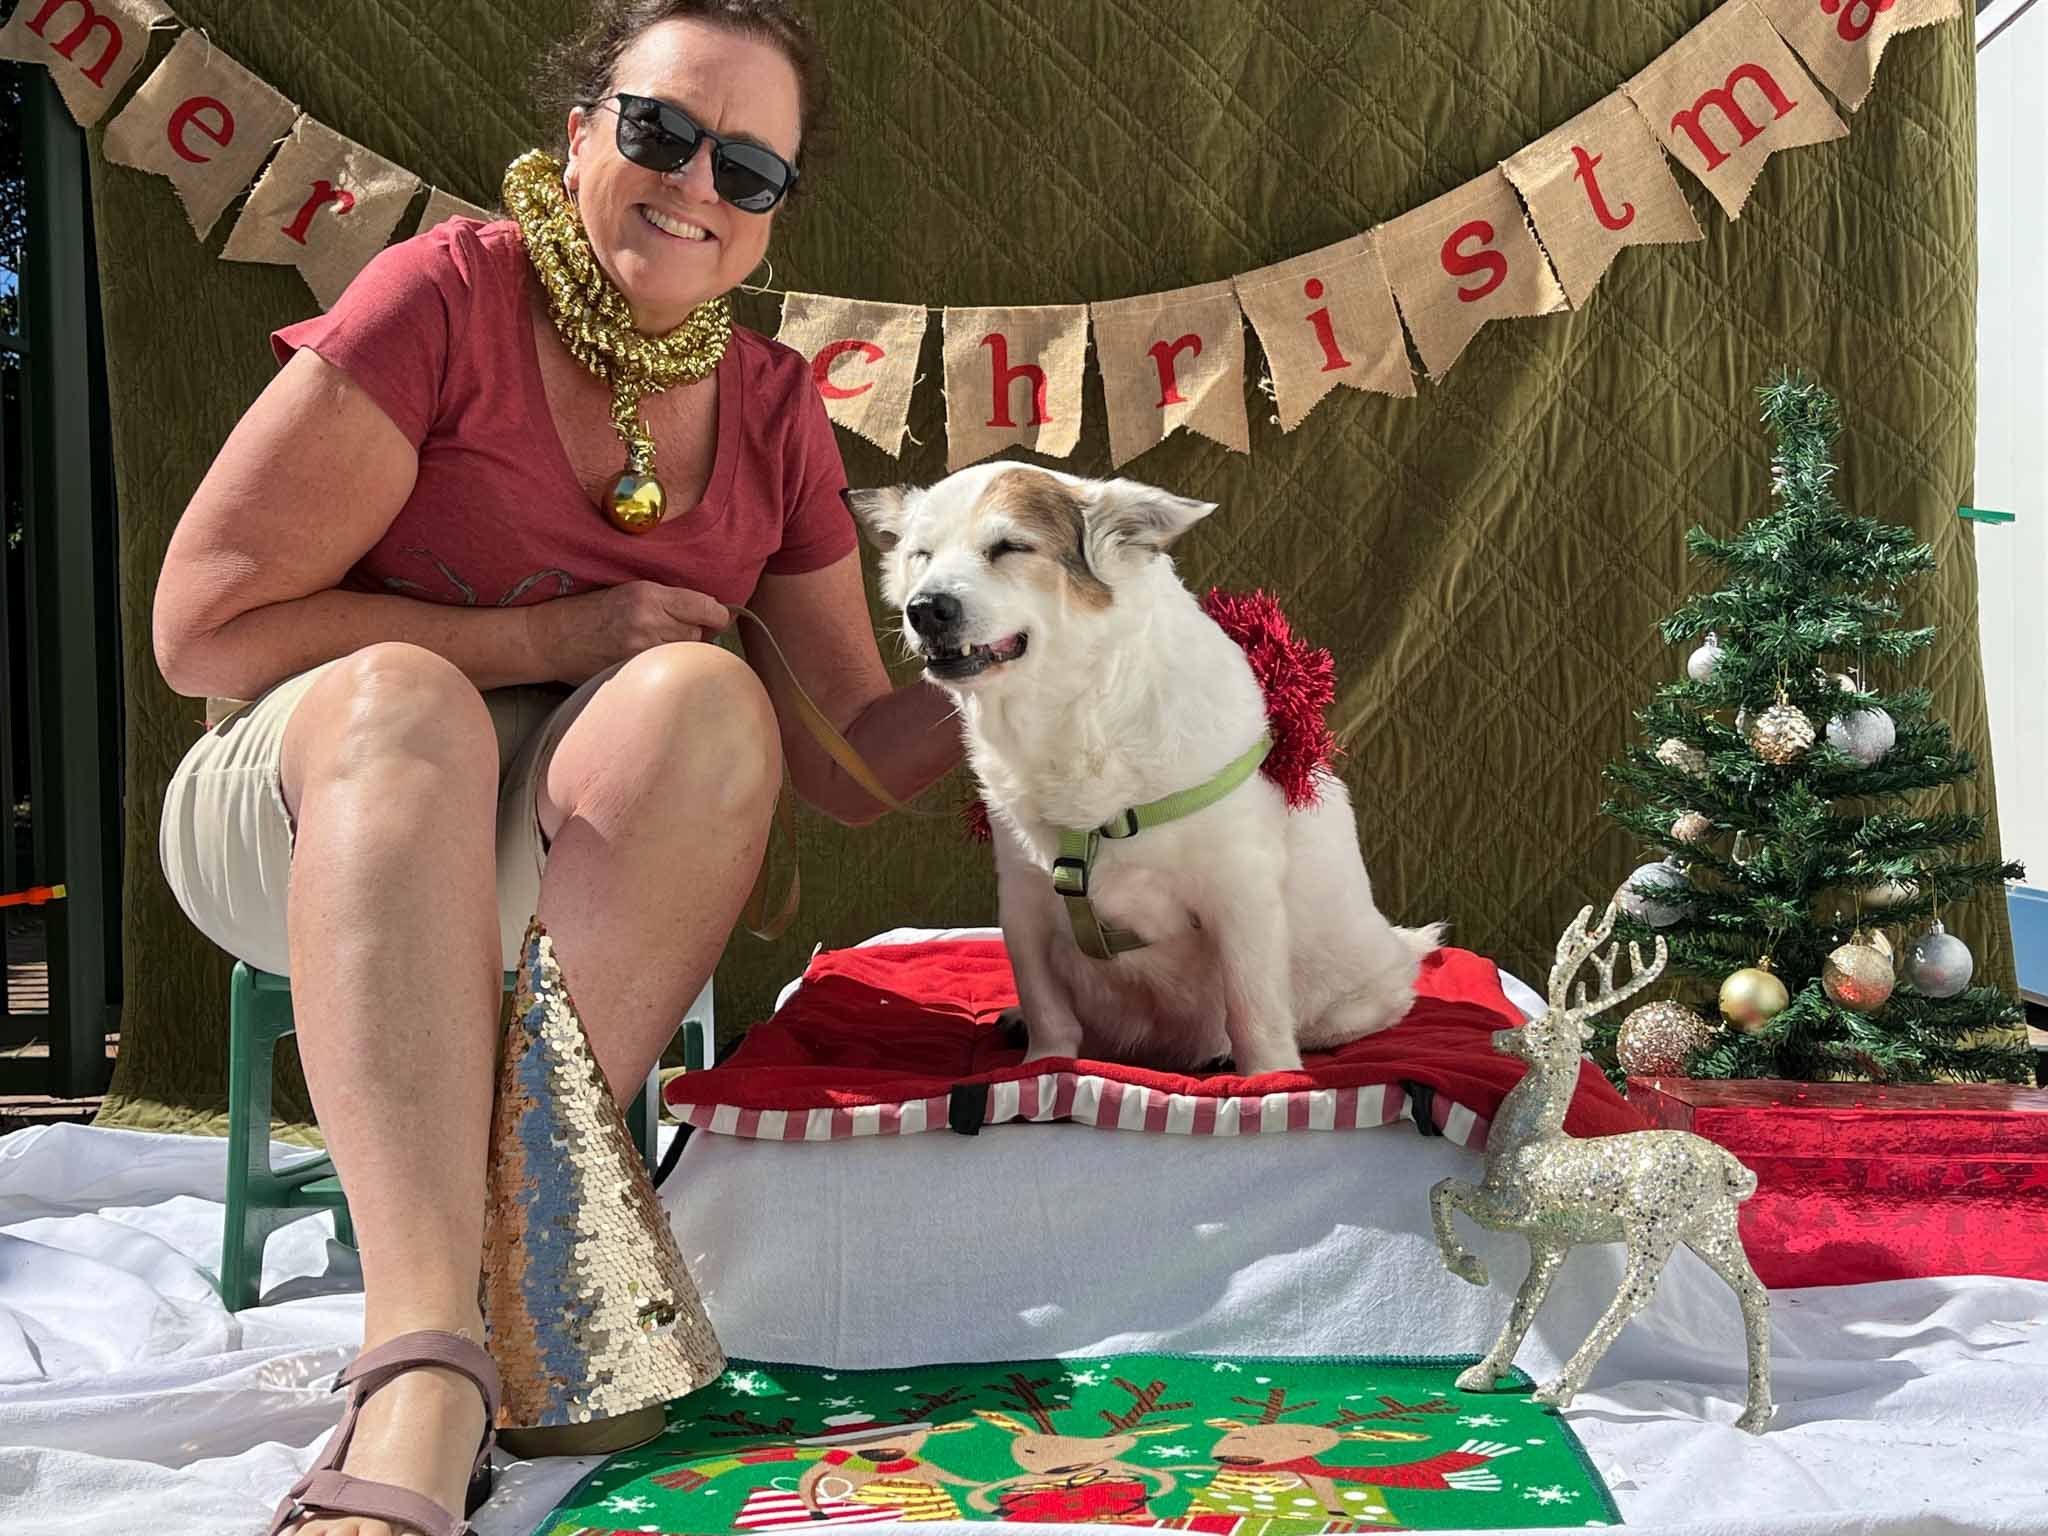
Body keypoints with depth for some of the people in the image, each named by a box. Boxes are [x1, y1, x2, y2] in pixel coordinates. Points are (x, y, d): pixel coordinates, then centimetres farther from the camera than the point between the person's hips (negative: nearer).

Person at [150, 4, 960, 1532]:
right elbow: (205, 625, -11)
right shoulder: (447, 293, -8)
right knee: (399, 697, -36)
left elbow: (858, 753, 7)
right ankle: (427, 1373, -51)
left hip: (585, 864, 3)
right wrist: (556, 635, -12)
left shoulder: (774, 408, 6)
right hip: (312, 806, -3)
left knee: (706, 693, -28)